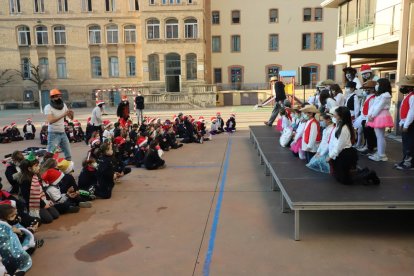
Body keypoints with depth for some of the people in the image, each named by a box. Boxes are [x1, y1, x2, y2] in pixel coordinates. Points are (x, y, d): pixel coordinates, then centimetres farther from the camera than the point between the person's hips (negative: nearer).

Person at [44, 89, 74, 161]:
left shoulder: (63, 105, 7)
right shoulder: (48, 107, -11)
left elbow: (71, 118, 9)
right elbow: (50, 121, -25)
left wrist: (71, 114, -14)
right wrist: (63, 115, -33)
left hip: (63, 133, 6)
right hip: (53, 134, -6)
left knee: (68, 155, 11)